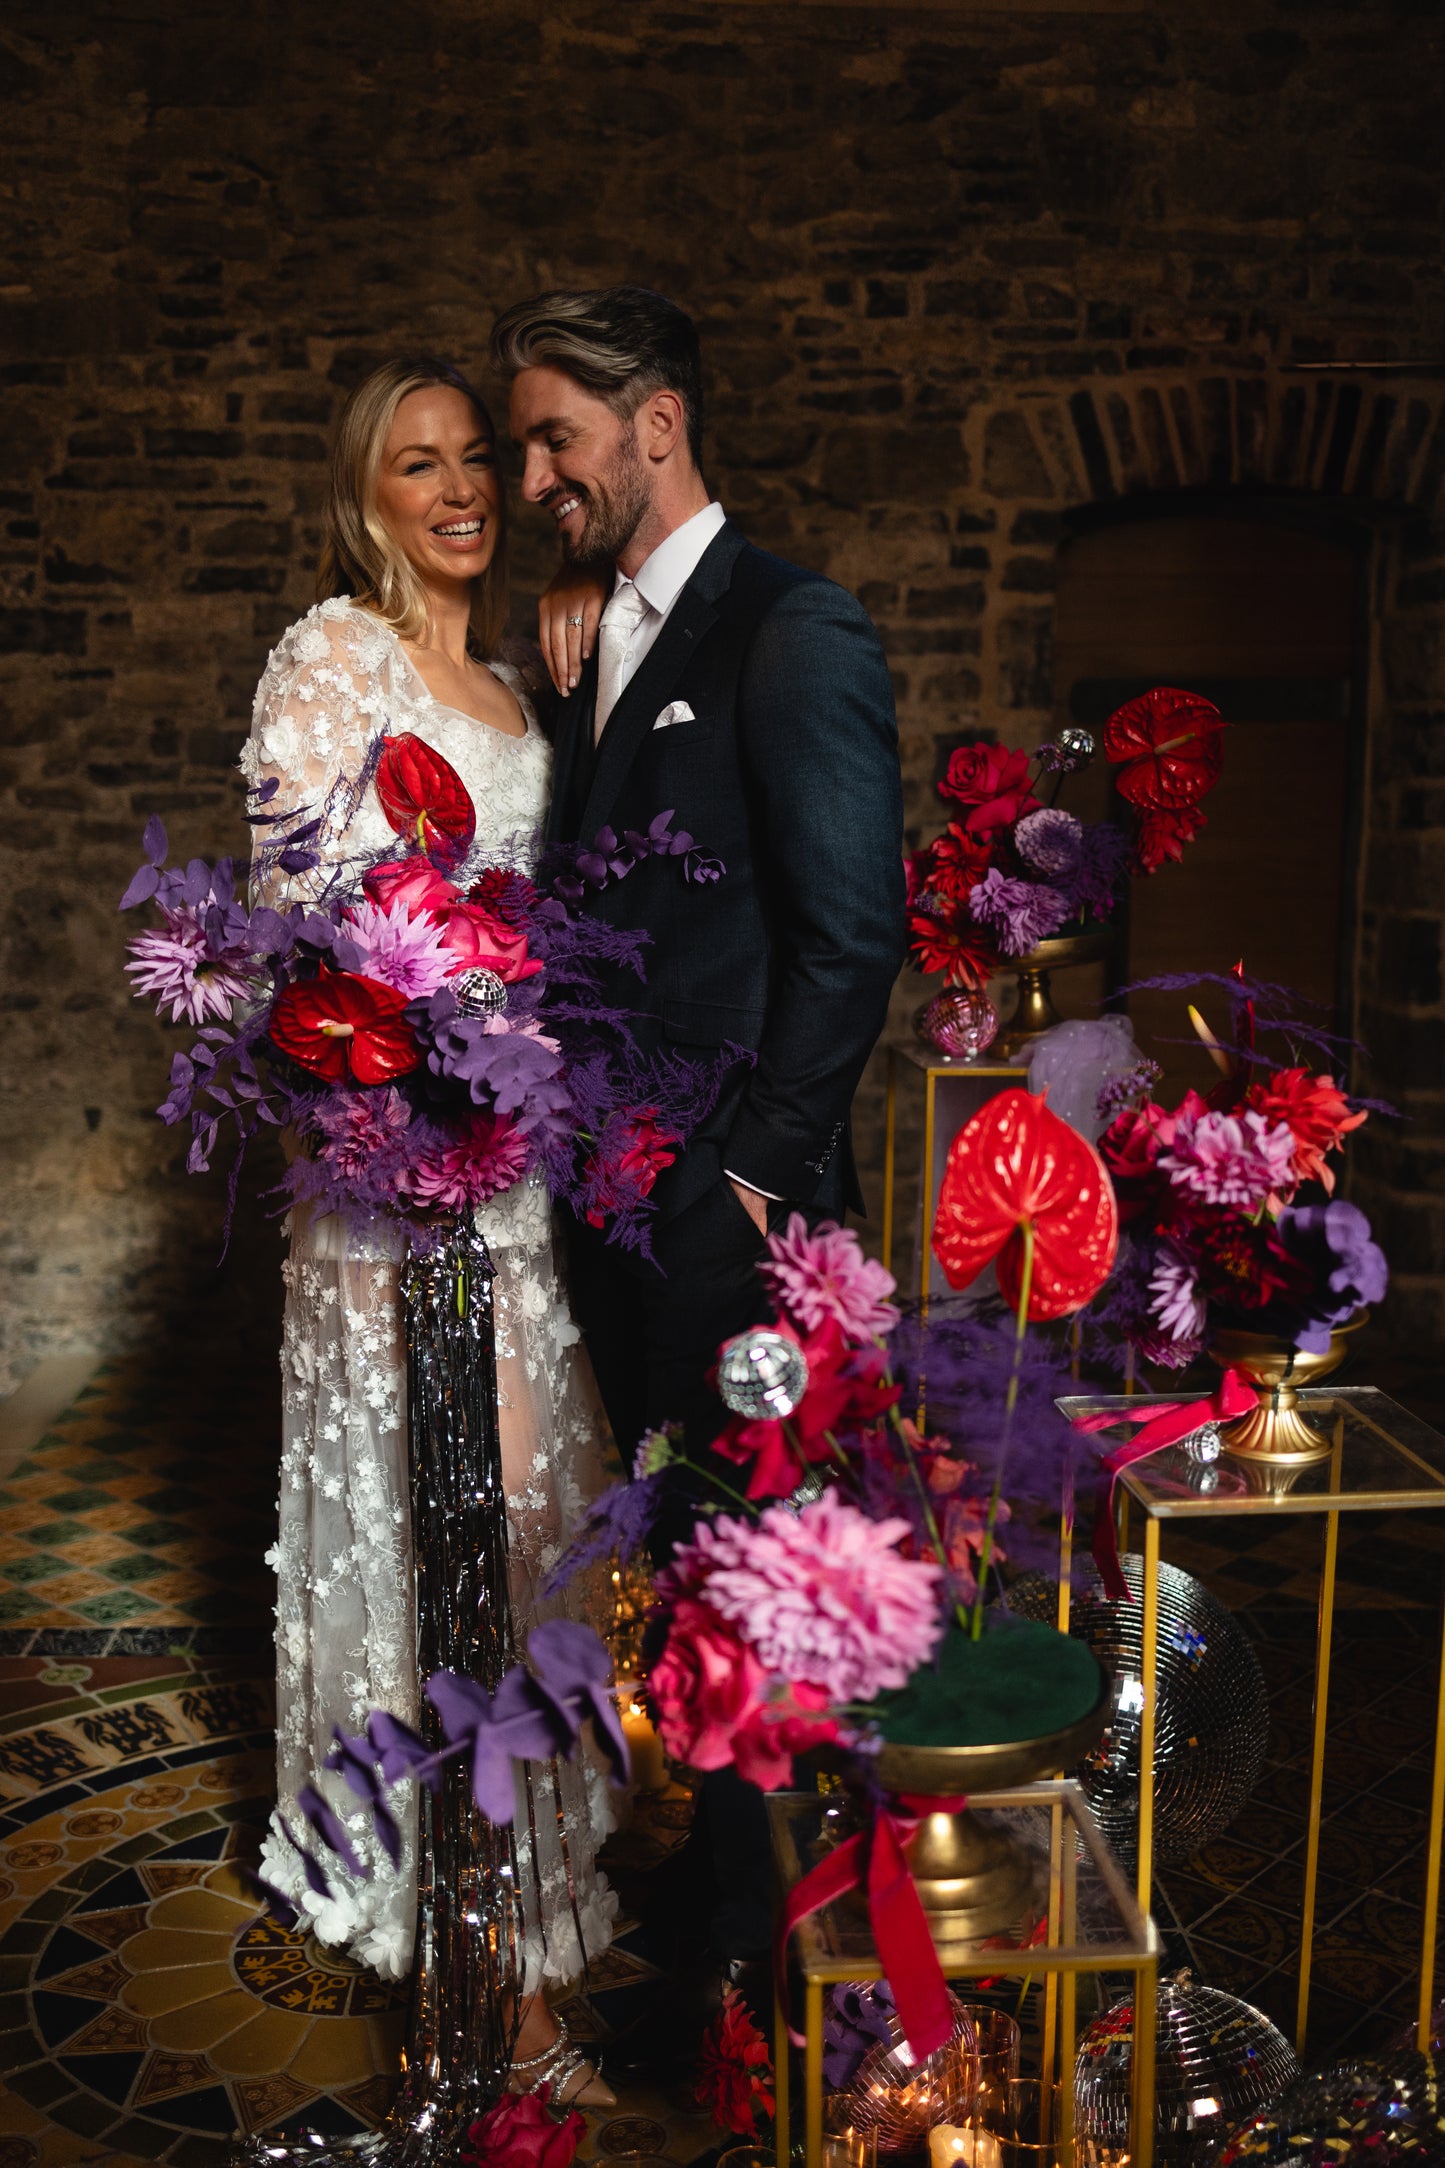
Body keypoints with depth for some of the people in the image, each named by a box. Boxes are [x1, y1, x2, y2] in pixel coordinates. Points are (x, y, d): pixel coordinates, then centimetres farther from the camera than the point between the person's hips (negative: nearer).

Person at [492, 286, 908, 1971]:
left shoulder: (796, 632, -10)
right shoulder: (597, 645, 16)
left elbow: (853, 931, -16)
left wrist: (755, 1166, -14)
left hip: (733, 1202, -8)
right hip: (617, 1196, 8)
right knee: (679, 1543, 17)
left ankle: (777, 1929, 25)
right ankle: (716, 1862, 36)